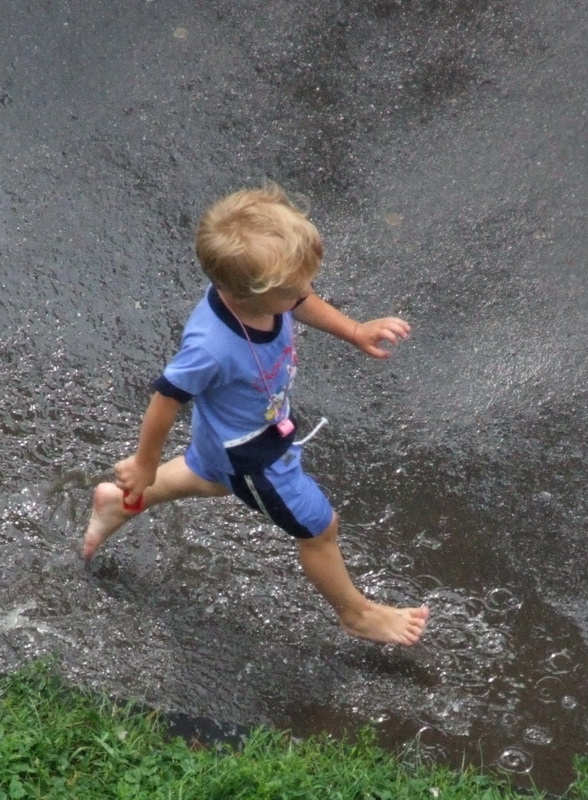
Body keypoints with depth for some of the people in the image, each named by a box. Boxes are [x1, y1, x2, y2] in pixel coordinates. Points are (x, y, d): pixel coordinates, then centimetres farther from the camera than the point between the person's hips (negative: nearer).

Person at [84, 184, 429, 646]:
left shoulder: (258, 286, -28)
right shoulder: (211, 348, -46)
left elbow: (302, 305, -1)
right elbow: (166, 401, -28)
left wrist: (355, 332, -5)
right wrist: (145, 465, -12)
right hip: (249, 452, -7)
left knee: (207, 477, 38)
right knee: (319, 527, 13)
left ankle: (121, 503, 59)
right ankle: (356, 613, 41)